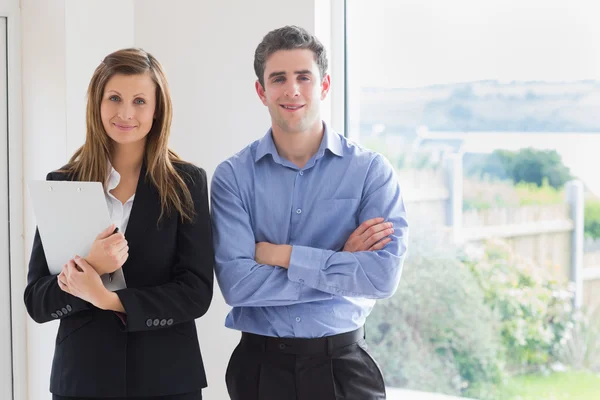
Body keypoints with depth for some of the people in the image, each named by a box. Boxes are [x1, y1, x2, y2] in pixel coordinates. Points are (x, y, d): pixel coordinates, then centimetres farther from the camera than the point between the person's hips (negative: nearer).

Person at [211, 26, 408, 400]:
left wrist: (282, 255, -15)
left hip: (344, 364, 0)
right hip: (262, 364, 0)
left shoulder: (371, 170, -5)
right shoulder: (233, 176, -5)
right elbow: (236, 283, -16)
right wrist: (340, 263, -15)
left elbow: (384, 275, -17)